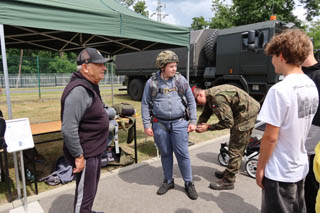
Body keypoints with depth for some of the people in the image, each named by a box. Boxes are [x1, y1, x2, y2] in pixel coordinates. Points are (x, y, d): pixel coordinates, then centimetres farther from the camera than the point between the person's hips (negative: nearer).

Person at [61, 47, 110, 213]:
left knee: (91, 189, 27)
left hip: (94, 150, 10)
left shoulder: (90, 86, 9)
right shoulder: (78, 91, -25)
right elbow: (68, 129, -29)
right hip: (85, 154, -10)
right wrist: (78, 156, -23)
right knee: (85, 193, 7)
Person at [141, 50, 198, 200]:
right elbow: (145, 104, 3)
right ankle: (168, 181, 32)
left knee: (182, 154, 3)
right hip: (159, 124, 1)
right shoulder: (152, 82, 0)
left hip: (179, 123, 0)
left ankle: (188, 183, 22)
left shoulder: (181, 80, 2)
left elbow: (191, 101, 6)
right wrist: (147, 125, -1)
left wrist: (193, 121, 2)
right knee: (165, 154, 12)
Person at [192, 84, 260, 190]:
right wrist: (198, 125, -10)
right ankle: (229, 172, 34)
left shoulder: (217, 98, -29)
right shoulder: (209, 97, 3)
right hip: (240, 113, 11)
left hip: (247, 113, -10)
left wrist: (208, 127, -19)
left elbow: (227, 122, -26)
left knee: (235, 149, -5)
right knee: (235, 147, 19)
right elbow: (205, 114, 9)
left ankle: (228, 181, 6)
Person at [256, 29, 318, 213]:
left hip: (280, 172, -7)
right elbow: (300, 127, 10)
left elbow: (270, 137, -22)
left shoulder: (280, 90, -24)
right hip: (301, 167, 8)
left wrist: (260, 168, -10)